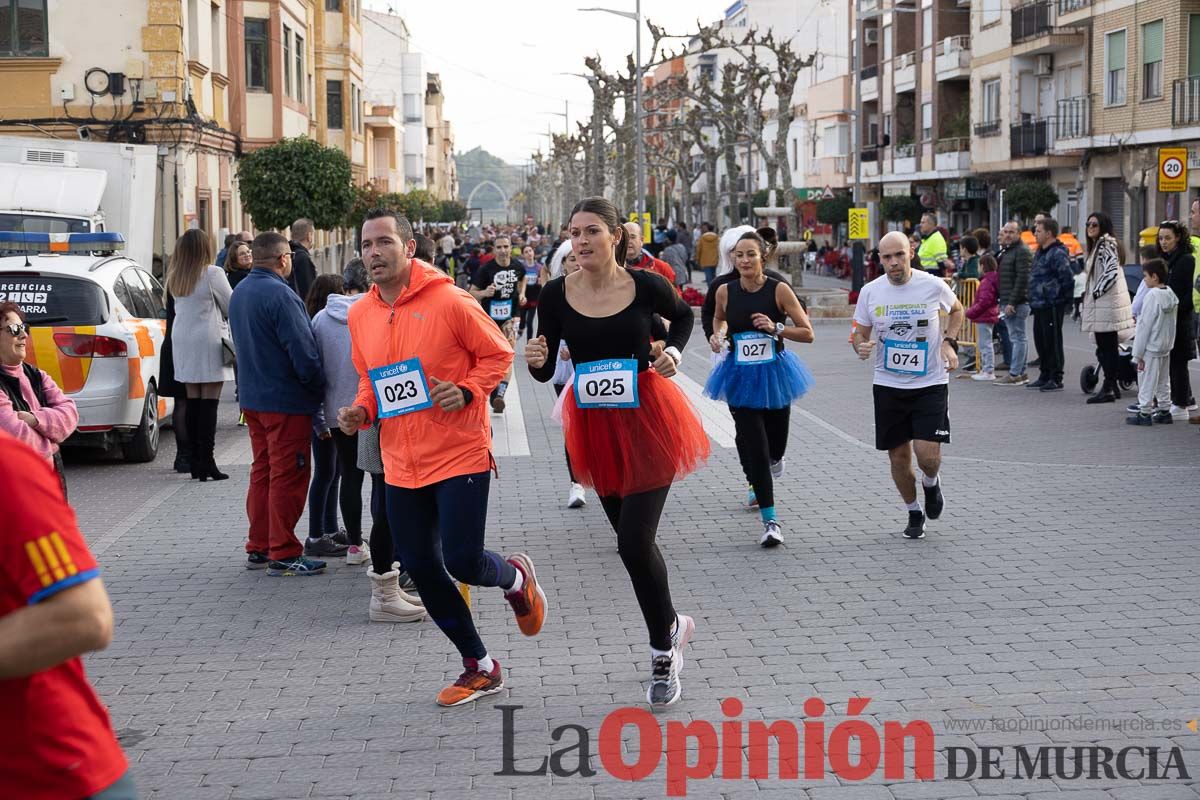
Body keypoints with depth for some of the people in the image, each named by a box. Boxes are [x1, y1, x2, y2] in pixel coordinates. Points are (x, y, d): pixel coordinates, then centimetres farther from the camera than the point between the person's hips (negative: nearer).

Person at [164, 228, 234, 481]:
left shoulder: (175, 277, 6)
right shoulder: (212, 274, -11)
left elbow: (179, 307, 9)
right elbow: (230, 306, -2)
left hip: (182, 339, 6)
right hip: (208, 340, -6)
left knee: (193, 402, 9)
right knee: (209, 403, -5)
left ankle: (195, 461, 10)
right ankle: (206, 462, -9)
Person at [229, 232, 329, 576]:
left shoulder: (240, 292, 10)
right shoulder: (280, 295, -20)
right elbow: (303, 351, -21)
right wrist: (319, 386, -7)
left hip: (252, 397, 9)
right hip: (286, 401, -9)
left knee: (262, 472, 17)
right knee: (288, 477, -3)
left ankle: (258, 548, 22)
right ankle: (283, 555, 0)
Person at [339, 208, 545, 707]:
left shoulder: (448, 301, -12)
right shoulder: (360, 315, 6)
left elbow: (498, 354, -4)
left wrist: (467, 391, -20)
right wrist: (360, 411, -1)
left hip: (460, 455, -6)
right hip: (401, 465, 6)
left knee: (461, 561, -11)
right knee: (421, 568, 7)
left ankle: (516, 577, 27)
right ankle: (480, 667, 24)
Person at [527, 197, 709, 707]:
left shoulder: (645, 286, -9)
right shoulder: (556, 295, -5)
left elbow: (683, 315, 14)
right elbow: (544, 372, 1)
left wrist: (673, 351, -4)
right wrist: (536, 361, -20)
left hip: (647, 420, -3)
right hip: (594, 427, 3)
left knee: (634, 542, -11)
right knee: (632, 542, 15)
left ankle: (663, 652, 9)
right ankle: (670, 624, 40)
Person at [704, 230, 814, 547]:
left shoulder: (779, 289, -11)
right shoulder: (725, 291, -4)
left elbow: (807, 333, -8)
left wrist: (776, 328, -22)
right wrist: (718, 335, -1)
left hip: (773, 373, 0)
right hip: (740, 377, 0)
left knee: (775, 446, 12)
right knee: (753, 446, -8)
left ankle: (773, 461, 53)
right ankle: (770, 521, -1)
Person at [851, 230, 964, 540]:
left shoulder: (933, 286, -7)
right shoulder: (871, 291, -2)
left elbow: (956, 311, 14)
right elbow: (860, 332, 9)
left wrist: (949, 342, -2)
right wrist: (861, 346, -15)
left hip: (930, 383, -2)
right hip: (888, 386, 2)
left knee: (927, 453, -13)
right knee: (898, 456, 6)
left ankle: (931, 483, 23)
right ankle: (914, 513, 28)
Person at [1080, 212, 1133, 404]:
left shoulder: (1105, 244, -12)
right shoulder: (1099, 244, 19)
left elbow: (1111, 271, -23)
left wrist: (1096, 292, -15)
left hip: (1106, 304, -10)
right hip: (1103, 304, 10)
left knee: (1105, 347, -8)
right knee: (1109, 347, 13)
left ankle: (1108, 388, -8)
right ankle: (1113, 386, 18)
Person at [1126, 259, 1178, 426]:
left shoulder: (1152, 296, -19)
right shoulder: (1171, 295, 5)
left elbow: (1144, 326, -17)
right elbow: (1173, 323, 11)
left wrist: (1138, 353, -13)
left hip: (1151, 348, -8)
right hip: (1166, 346, 8)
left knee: (1147, 381, 0)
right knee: (1163, 381, 16)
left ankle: (1144, 413, 4)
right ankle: (1164, 411, 22)